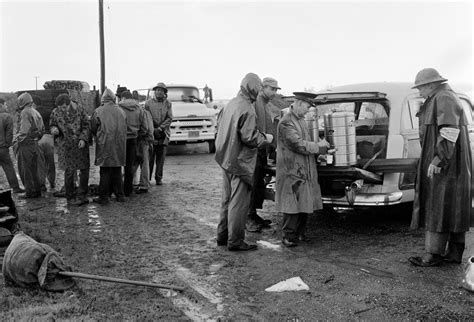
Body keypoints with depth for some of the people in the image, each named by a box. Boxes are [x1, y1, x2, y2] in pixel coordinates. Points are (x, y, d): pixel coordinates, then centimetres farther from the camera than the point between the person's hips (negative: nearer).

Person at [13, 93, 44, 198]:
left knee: (25, 170, -1)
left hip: (25, 145, -8)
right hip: (35, 144, 8)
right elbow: (42, 129, 19)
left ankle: (30, 192, -1)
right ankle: (37, 190, 18)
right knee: (34, 170, 15)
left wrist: (16, 142, -14)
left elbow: (23, 131, -20)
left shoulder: (25, 113, -13)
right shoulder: (36, 113, 14)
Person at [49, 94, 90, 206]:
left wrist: (83, 139, -12)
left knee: (84, 169, 4)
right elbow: (52, 126, 9)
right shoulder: (55, 113, -3)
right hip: (66, 146, -1)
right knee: (69, 172, -1)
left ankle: (82, 195, 17)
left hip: (80, 145, 1)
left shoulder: (79, 109, -3)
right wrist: (54, 130, -15)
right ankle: (70, 198, 10)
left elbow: (86, 125, 1)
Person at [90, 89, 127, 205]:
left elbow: (93, 128, 0)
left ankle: (104, 197, 4)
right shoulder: (121, 111, 4)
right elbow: (124, 129, 10)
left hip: (105, 146, -4)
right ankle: (119, 195, 18)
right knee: (117, 171, 13)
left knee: (105, 172, 1)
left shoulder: (98, 111, -7)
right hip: (119, 146, 4)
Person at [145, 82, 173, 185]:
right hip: (151, 134, -1)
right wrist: (153, 129, -9)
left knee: (161, 157, 4)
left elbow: (169, 118, 1)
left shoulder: (168, 104, 7)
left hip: (163, 134, 1)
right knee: (150, 157, -3)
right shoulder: (148, 103, 4)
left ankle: (159, 178, 12)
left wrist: (160, 128, -9)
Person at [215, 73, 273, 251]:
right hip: (240, 162, -9)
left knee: (227, 199, 19)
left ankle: (223, 235, 28)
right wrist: (266, 138, -7)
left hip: (226, 159, 9)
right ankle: (235, 241, 6)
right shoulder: (247, 109, -20)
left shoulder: (230, 104, 8)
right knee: (239, 202, 0)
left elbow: (220, 125, 17)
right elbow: (250, 138, -24)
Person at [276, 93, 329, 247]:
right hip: (292, 170, -9)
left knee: (305, 203, 11)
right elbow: (298, 145, -21)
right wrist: (319, 146, -10)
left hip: (305, 170, 9)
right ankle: (288, 236, 5)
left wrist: (321, 149, 9)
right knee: (292, 204, -4)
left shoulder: (301, 120, 15)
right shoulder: (286, 122, -16)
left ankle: (300, 233, 22)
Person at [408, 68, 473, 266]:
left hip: (443, 163, -11)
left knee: (438, 206, -6)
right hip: (447, 163, 11)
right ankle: (454, 252, 16)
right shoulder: (441, 99, 18)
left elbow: (449, 131, -24)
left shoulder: (444, 99, -14)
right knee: (453, 208, 10)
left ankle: (433, 254, -2)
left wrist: (437, 160, -26)